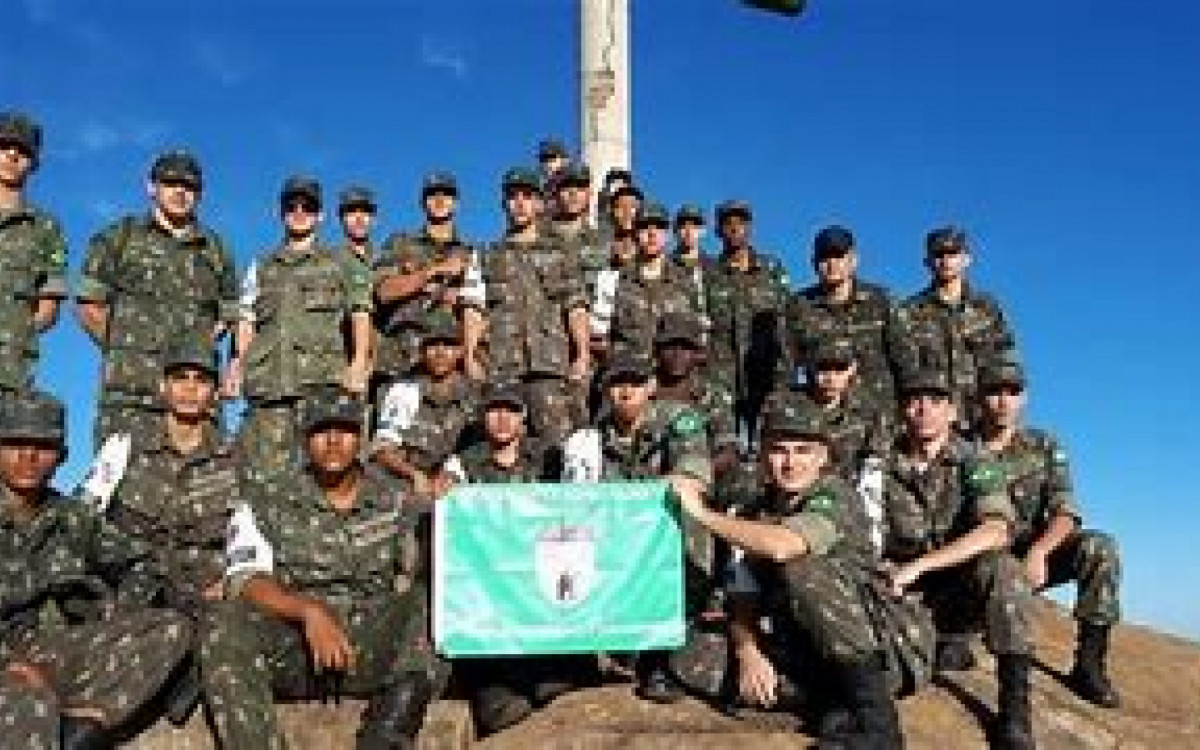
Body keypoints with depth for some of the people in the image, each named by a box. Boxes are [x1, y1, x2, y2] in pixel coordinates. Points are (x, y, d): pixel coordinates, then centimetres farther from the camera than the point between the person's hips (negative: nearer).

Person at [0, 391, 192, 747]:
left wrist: (111, 630, 1)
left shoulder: (74, 517, 13)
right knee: (32, 705, -41)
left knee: (171, 628, -18)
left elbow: (141, 566, 19)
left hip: (59, 653, 5)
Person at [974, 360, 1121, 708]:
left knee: (1100, 547, -24)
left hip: (1034, 558, 2)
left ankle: (1089, 664, -16)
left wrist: (1038, 551, -30)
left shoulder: (1045, 448, 2)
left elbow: (1064, 514, -9)